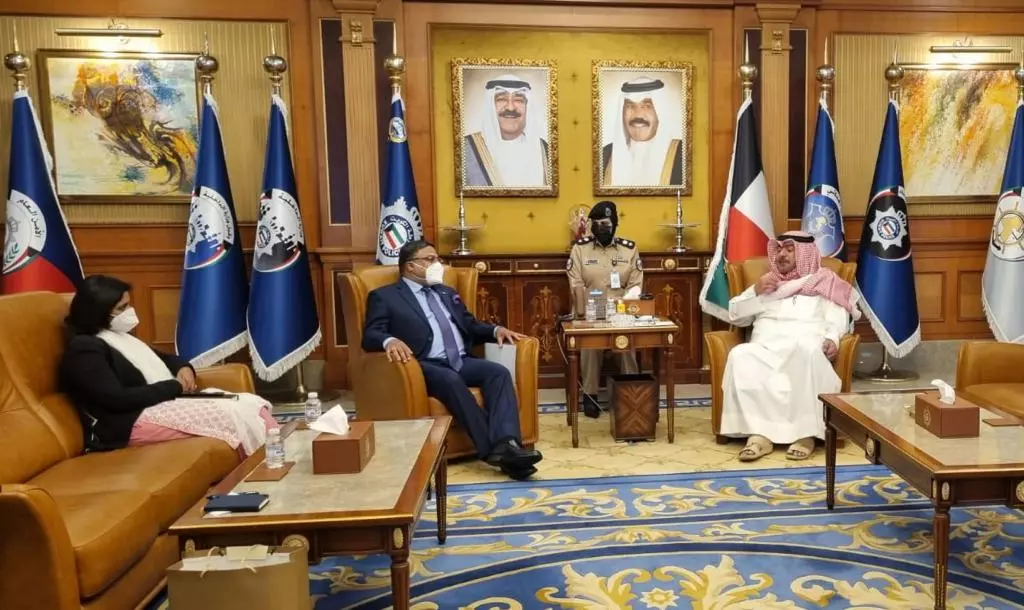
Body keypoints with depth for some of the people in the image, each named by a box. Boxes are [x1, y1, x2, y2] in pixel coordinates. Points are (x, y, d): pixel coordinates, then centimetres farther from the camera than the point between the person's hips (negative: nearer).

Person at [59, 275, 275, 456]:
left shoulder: (119, 337, 18)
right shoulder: (84, 349, -10)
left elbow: (160, 358, 30)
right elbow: (117, 399, -20)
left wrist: (183, 367, 6)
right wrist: (174, 386, -13)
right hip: (132, 422, -9)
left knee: (251, 404, -9)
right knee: (231, 413, -26)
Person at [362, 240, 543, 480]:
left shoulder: (446, 293, 28)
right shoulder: (384, 296, 8)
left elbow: (470, 325, 29)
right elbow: (370, 335, -4)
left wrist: (496, 330, 7)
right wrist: (390, 341, -28)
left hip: (461, 362, 6)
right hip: (426, 366, -6)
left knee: (498, 372, -23)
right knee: (451, 381, -36)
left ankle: (506, 444, -39)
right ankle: (493, 449, -35)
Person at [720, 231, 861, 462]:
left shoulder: (823, 282, 26)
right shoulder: (766, 283, 34)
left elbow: (838, 318, 10)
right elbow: (735, 315, 25)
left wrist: (832, 339, -12)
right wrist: (755, 292, 9)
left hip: (806, 349, -2)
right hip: (765, 349, 2)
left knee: (807, 349, -41)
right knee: (740, 355, -34)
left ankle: (805, 432, -40)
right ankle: (759, 433, -40)